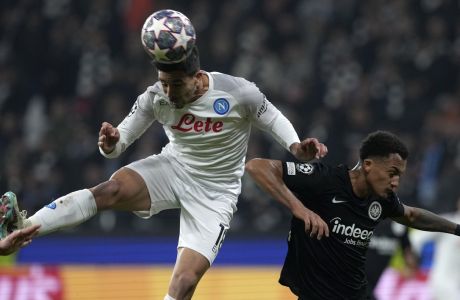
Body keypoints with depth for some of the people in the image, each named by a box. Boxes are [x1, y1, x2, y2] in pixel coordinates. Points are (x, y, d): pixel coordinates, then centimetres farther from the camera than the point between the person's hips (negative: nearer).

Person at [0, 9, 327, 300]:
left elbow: (273, 118, -3)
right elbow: (120, 140, -8)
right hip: (173, 169, 2)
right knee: (111, 189, -28)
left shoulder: (238, 92, -21)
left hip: (214, 192, -2)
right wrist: (110, 144, -33)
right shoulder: (156, 97, -14)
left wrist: (297, 147, -22)